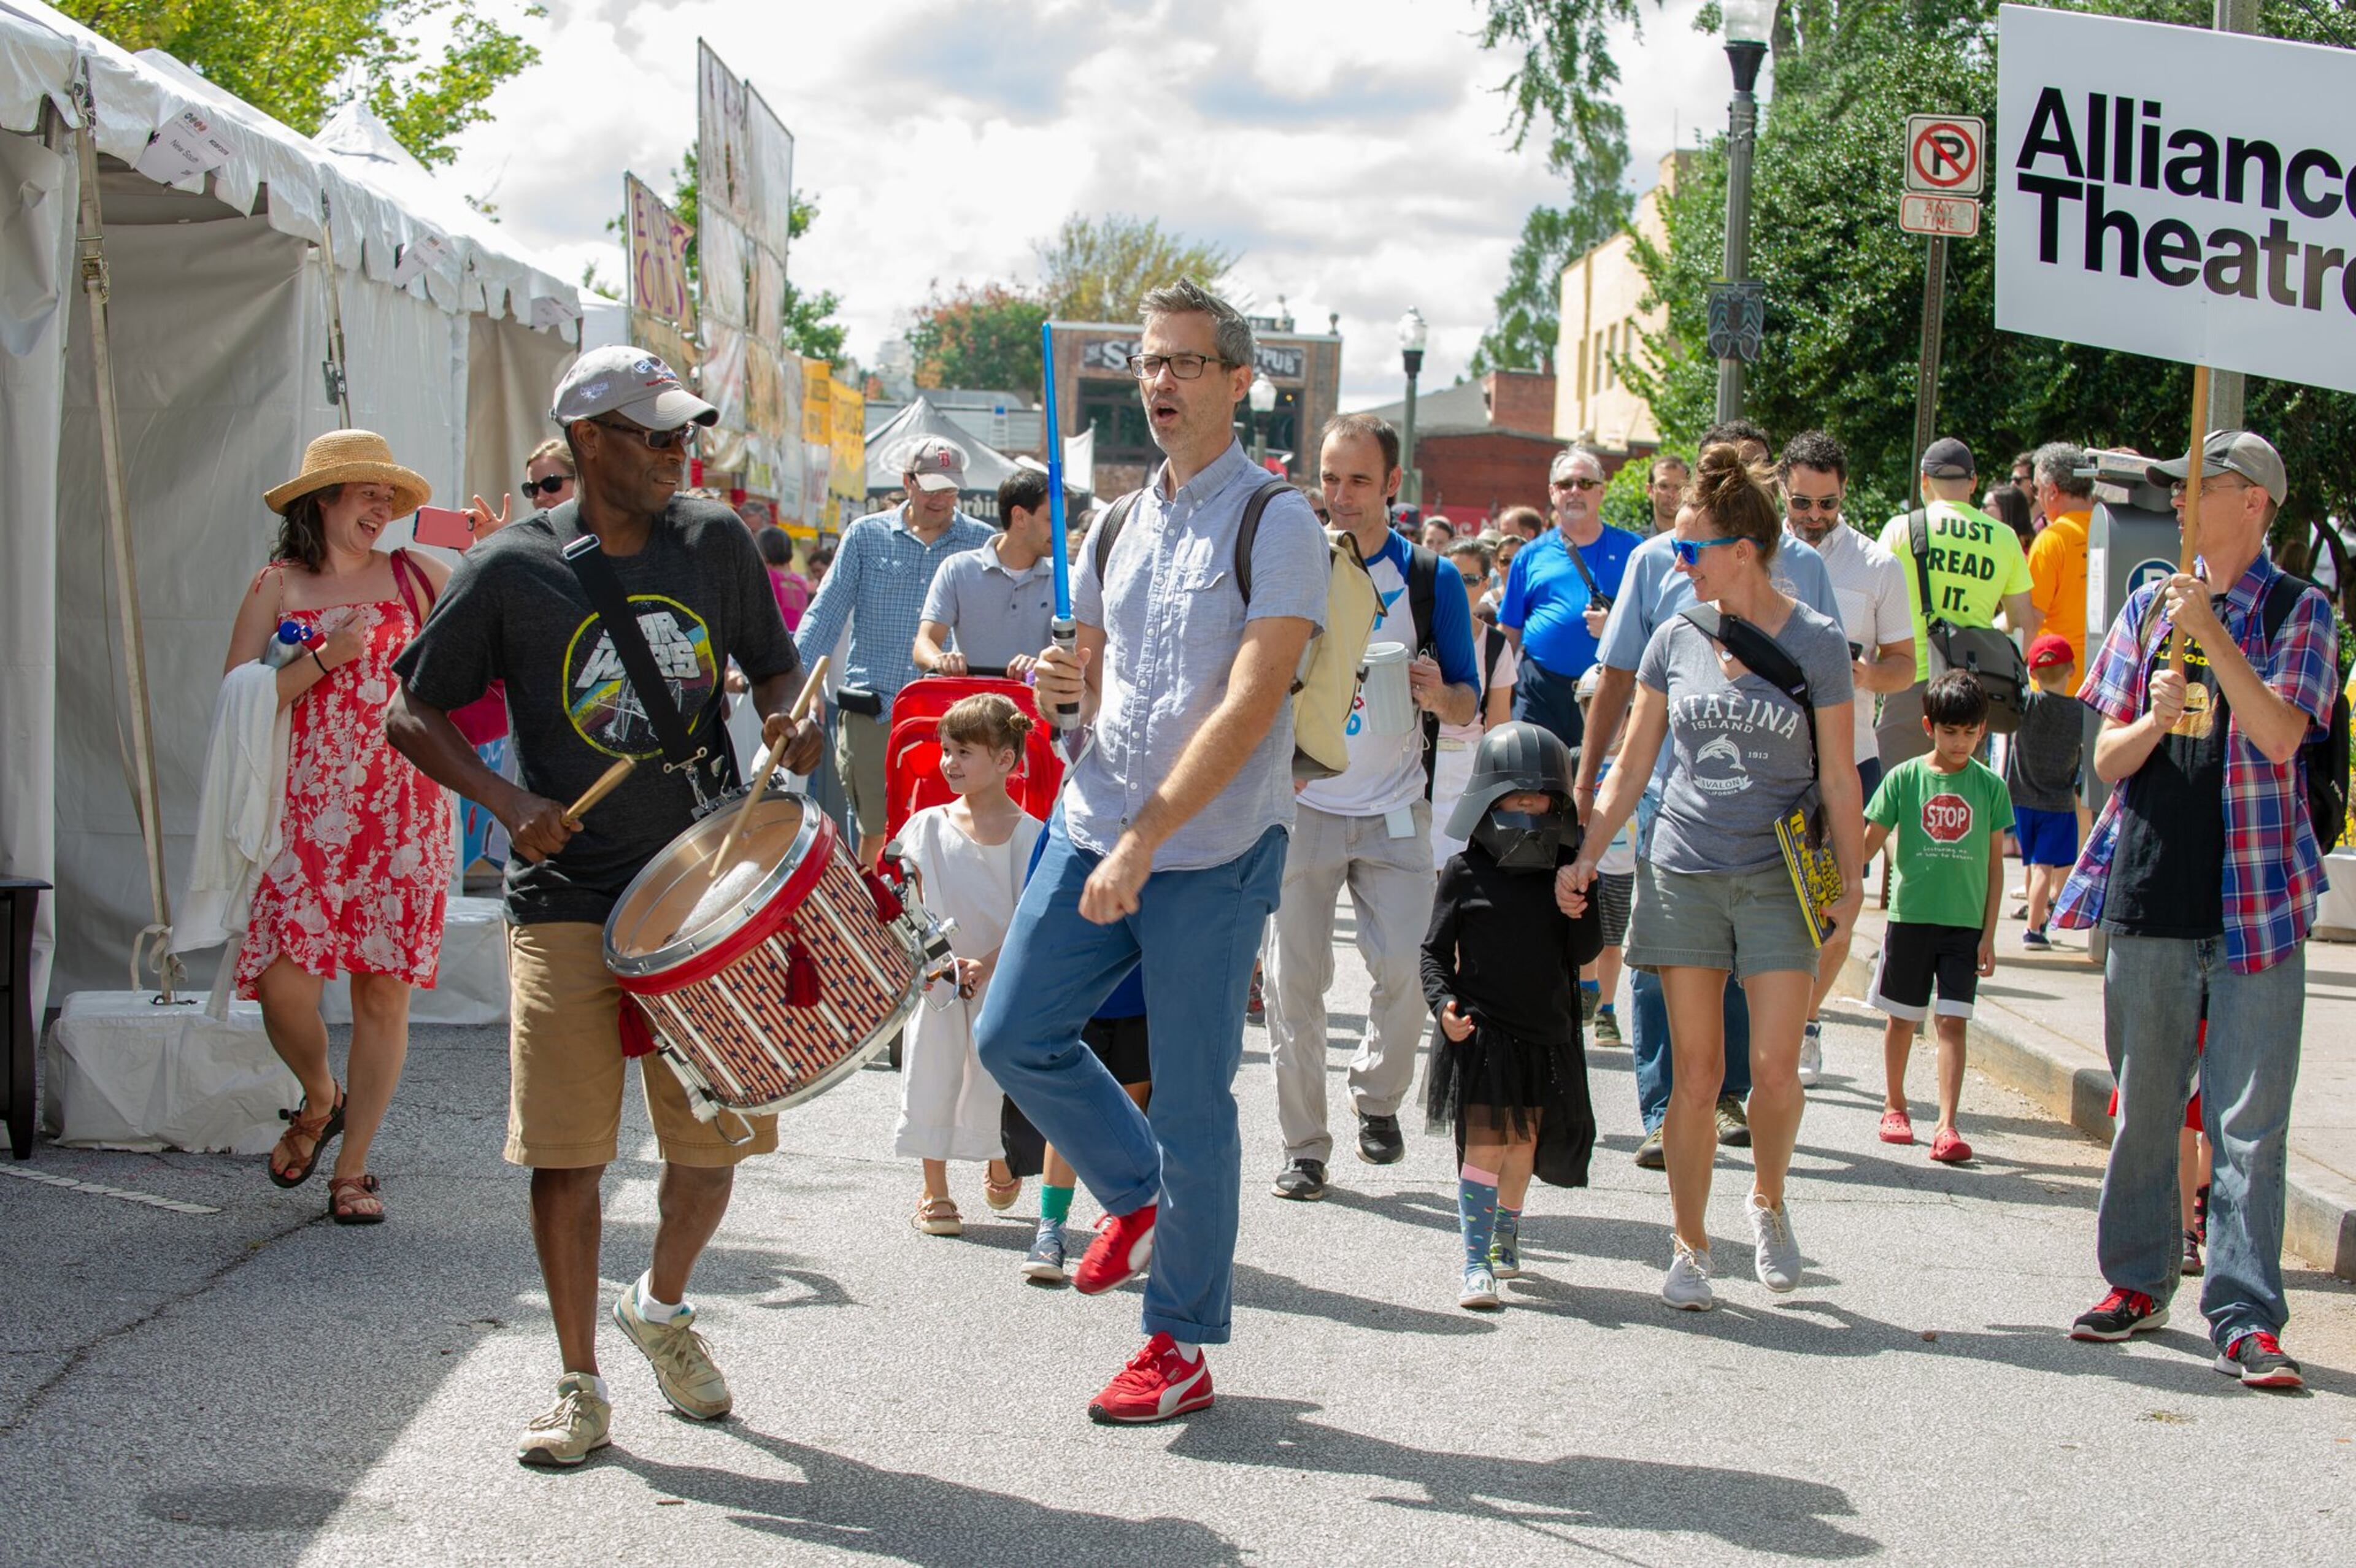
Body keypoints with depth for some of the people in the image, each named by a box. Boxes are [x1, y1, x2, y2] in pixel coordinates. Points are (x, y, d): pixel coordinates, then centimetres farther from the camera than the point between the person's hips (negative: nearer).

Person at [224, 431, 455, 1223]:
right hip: (304, 813, -1)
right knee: (284, 981, -11)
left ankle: (353, 1167, 12)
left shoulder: (417, 576, 10)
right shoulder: (278, 586, 6)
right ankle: (319, 1099, 22)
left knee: (384, 986, 0)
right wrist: (324, 660, -12)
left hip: (401, 811, 1)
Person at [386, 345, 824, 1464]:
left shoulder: (715, 543, 4)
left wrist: (782, 720, -7)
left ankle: (662, 1305, 34)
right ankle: (579, 1388, 12)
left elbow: (774, 666, 17)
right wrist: (509, 802, -14)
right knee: (566, 1151, -4)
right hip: (568, 899, -3)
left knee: (717, 1137, 5)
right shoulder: (513, 570, -5)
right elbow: (411, 712, 1)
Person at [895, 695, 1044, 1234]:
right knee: (932, 1075, 2)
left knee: (993, 1080, 2)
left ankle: (1000, 1168, 31)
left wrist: (989, 964, -18)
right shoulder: (928, 826, 0)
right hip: (937, 979, 2)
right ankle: (935, 1193, 14)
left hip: (1003, 978, -1)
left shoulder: (1027, 832, -4)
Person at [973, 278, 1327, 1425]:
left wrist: (1143, 840, -21)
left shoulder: (1275, 525, -10)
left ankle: (1182, 1346, 12)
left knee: (1191, 1095, 0)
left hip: (1213, 850, -7)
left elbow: (1249, 707, -18)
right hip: (1094, 824, 7)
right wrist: (1067, 682, -3)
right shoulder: (1117, 527, 12)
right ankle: (1137, 1193, 30)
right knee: (1014, 1035, 7)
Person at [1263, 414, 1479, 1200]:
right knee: (1293, 979, -1)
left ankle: (1379, 1096, 19)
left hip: (1394, 812, 0)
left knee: (1406, 968, -9)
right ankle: (1304, 1147, 11)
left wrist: (1439, 697, -18)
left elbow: (1470, 704, 4)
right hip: (1300, 804, 0)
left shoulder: (1430, 578, 2)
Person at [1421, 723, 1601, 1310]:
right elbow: (1435, 949, 1)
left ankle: (1506, 1235, 37)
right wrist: (1444, 1005, -14)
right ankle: (1477, 1264, -9)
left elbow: (1584, 953, 5)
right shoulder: (1466, 871, -3)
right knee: (1485, 1143, -10)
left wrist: (1575, 911, -14)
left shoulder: (1566, 870, 6)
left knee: (1524, 1145, 13)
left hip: (1547, 1031, 4)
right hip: (1480, 1030, -4)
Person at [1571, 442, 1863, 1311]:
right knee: (1696, 1075, 2)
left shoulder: (1816, 643, -2)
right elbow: (1632, 765, 12)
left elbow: (1837, 776, 2)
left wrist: (1851, 879, 0)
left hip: (1777, 879, -2)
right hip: (1683, 872, 2)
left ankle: (1768, 1199, 21)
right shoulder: (1676, 641, 5)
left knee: (1774, 1067, -8)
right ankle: (1690, 1246, 12)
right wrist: (1587, 853, 5)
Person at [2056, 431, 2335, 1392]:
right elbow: (2107, 761, 9)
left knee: (2248, 1120, -4)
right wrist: (2154, 717, -11)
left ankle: (2245, 1318, -1)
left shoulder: (2298, 612, 1)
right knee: (2143, 1105, 11)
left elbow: (2281, 736, -15)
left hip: (2254, 896, -4)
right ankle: (2138, 1283, 24)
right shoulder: (2152, 606, 12)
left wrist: (2211, 636, -21)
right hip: (2149, 887, 4)